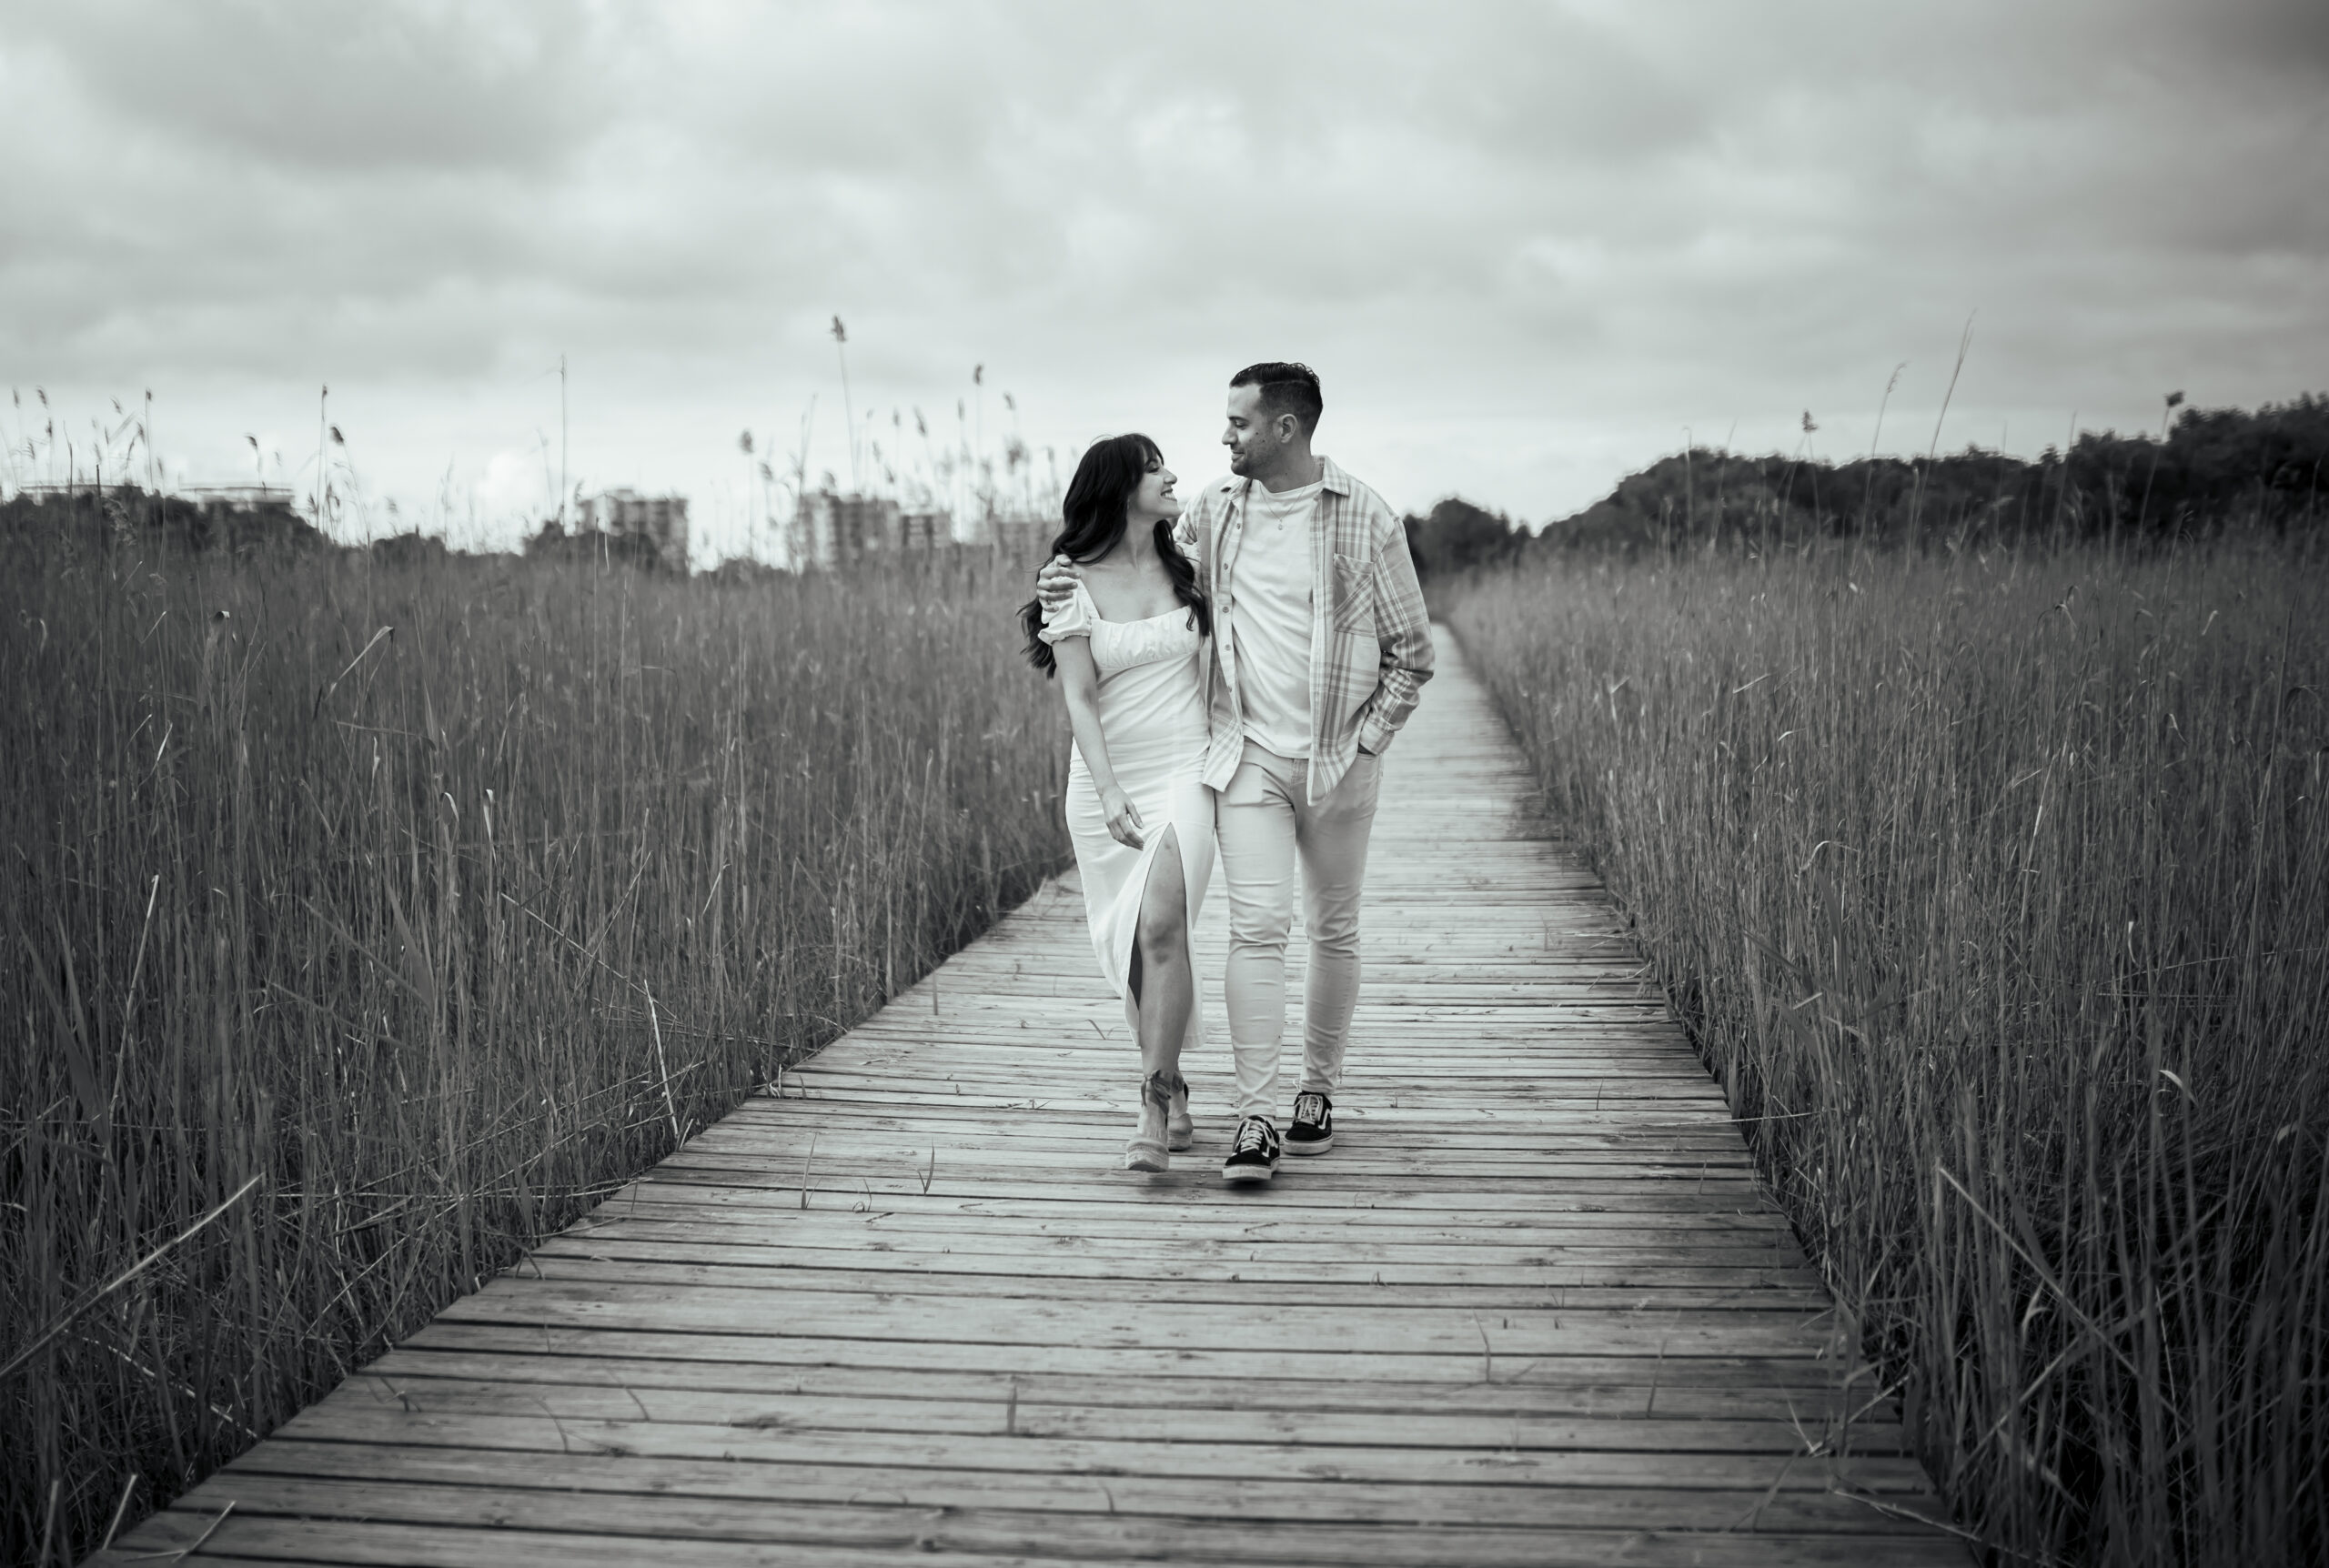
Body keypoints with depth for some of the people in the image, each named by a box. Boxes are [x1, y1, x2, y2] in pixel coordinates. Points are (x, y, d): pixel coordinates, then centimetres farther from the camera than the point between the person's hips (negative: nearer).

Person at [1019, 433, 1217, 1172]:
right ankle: (1175, 1094, 23)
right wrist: (1109, 792, -20)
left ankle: (1153, 1112, -18)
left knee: (1161, 926, -18)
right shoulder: (1073, 585, -2)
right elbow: (1078, 698, -9)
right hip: (1106, 782, 0)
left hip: (1183, 771, 0)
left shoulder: (1185, 571, 8)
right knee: (1131, 947, 6)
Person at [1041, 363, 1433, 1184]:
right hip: (1248, 755, 1)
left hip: (1338, 762, -1)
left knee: (1333, 932, 10)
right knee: (1256, 926, -10)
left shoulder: (1364, 518, -5)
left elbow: (1411, 653, 0)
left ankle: (1318, 1092, 26)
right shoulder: (1214, 509, 4)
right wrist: (1074, 585, 2)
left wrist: (1365, 743, -6)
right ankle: (1255, 1120, -9)